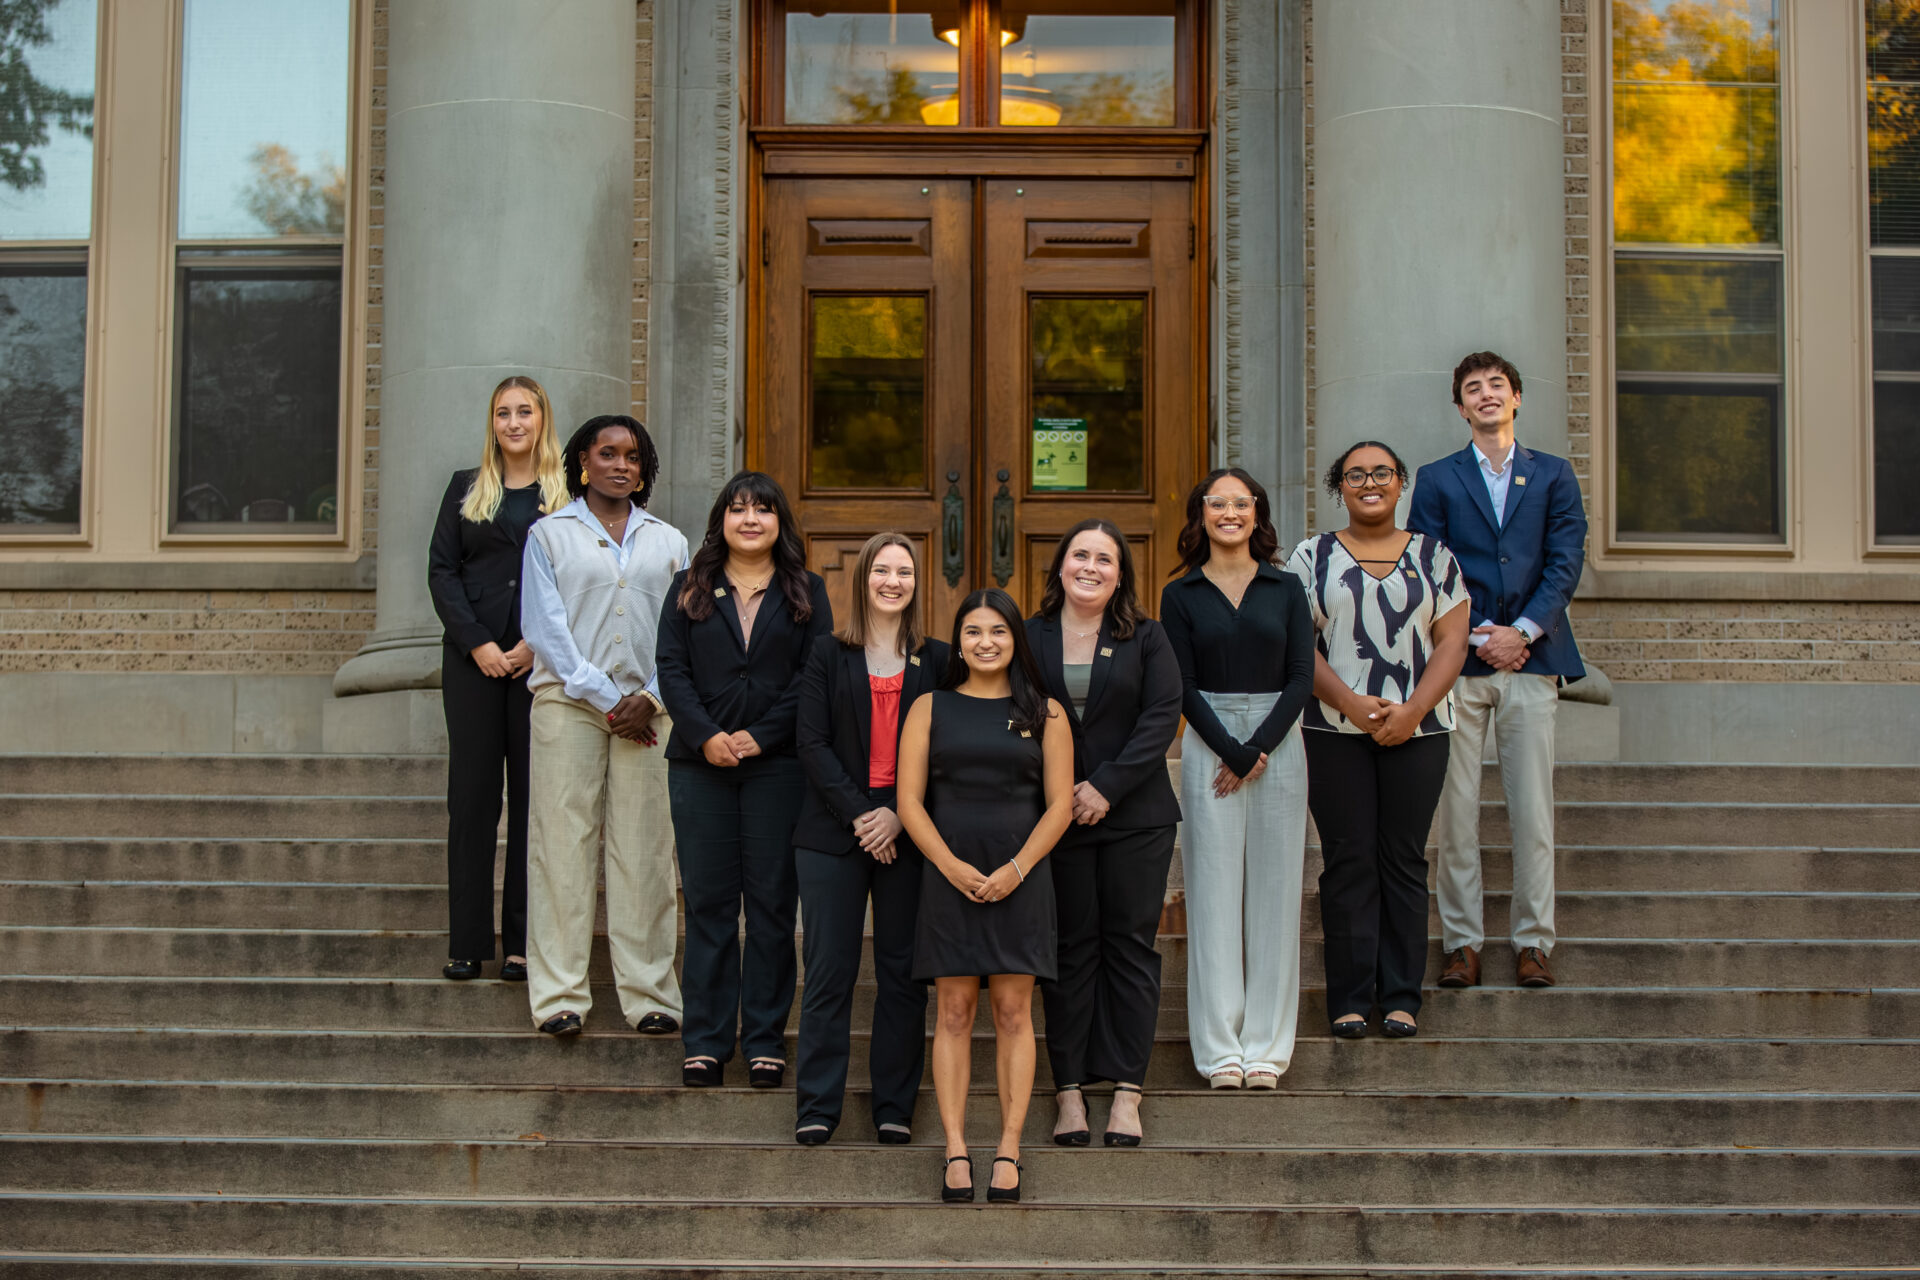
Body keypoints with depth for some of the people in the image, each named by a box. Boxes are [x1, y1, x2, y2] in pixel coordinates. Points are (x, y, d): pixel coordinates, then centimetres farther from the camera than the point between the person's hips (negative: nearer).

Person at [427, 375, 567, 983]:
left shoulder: (568, 493, 6)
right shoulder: (466, 489, 12)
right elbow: (441, 570, 5)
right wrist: (477, 643, -7)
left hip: (541, 659, -1)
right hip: (472, 657, 1)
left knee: (534, 794, 0)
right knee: (472, 792, 1)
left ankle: (524, 942, 6)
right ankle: (467, 942, 6)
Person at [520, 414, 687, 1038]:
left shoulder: (669, 542, 15)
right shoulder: (549, 535, 8)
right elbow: (545, 628, -1)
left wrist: (649, 698, -6)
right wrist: (606, 698, -8)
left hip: (646, 705, 2)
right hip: (568, 700, -2)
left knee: (644, 846, 0)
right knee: (563, 841, -5)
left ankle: (648, 993, 4)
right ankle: (559, 994, -1)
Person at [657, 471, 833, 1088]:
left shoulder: (806, 592, 8)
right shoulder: (691, 588, 11)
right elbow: (672, 668, 3)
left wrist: (761, 735, -12)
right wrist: (706, 736, -12)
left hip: (778, 763, -1)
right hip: (701, 761, 1)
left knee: (772, 902, 2)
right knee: (708, 901, 3)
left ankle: (766, 1040, 9)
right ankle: (706, 1041, 9)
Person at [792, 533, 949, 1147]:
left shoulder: (937, 659, 8)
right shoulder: (828, 653, 7)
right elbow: (811, 742, -1)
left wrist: (901, 816, -10)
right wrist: (859, 813, -12)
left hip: (908, 833, 1)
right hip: (833, 832, -1)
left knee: (903, 971, 3)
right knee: (829, 971, -1)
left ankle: (895, 1106, 12)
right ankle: (816, 1106, 5)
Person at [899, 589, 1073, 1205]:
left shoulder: (1044, 713, 8)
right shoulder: (931, 708, 8)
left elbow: (1059, 803, 3)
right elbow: (909, 800, 3)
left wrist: (1016, 868, -9)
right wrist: (953, 867, -9)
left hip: (1019, 877, 0)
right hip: (949, 877, 0)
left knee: (1013, 1012, 0)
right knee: (953, 1012, 0)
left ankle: (1009, 1151, 2)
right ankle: (955, 1151, 2)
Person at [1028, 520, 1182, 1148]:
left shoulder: (1146, 638, 4)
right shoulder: (1028, 639, 5)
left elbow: (1162, 715, -5)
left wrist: (1108, 786, -14)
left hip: (1135, 816, 0)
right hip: (1055, 816, 0)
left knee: (1131, 945, 2)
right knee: (1069, 949, 3)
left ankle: (1126, 1090, 6)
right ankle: (1069, 1089, 8)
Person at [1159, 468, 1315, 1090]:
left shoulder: (1286, 588, 8)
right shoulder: (1181, 595, 4)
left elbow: (1302, 676, 1)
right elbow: (1183, 687, -2)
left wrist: (1259, 747, -11)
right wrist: (1233, 752, -13)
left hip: (1279, 743, 1)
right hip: (1209, 748, -1)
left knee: (1274, 892, 2)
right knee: (1215, 892, -1)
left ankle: (1266, 1046, 9)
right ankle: (1220, 1048, 5)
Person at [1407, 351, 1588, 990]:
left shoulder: (1554, 475, 13)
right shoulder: (1437, 479, 10)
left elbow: (1566, 561, 3)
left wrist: (1522, 631, -10)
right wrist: (1477, 637, -9)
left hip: (1531, 657, 1)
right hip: (1459, 662, 0)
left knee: (1533, 811, 0)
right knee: (1456, 811, 0)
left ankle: (1533, 942, 7)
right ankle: (1463, 943, 7)